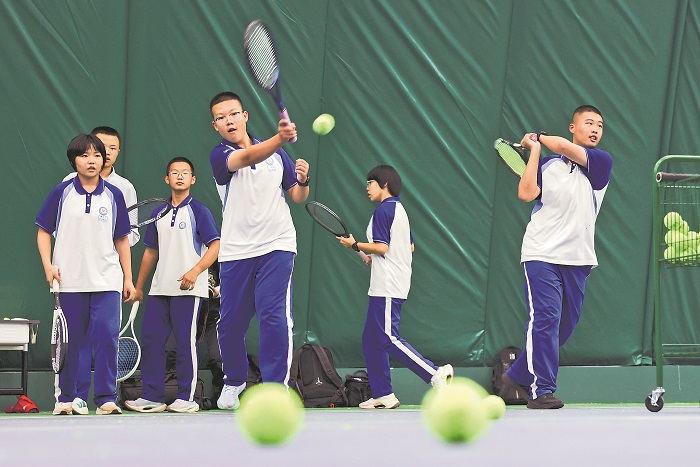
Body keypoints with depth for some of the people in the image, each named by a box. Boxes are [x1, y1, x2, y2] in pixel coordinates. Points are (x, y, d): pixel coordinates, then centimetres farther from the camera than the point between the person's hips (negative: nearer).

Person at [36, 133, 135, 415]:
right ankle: (65, 398, 14)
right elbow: (44, 231, 7)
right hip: (70, 281, 0)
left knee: (107, 336, -10)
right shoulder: (62, 193, 3)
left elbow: (122, 239, 12)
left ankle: (106, 398, -7)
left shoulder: (114, 195, 6)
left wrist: (128, 277, 10)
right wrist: (48, 265, -6)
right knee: (71, 341, 4)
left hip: (107, 280, 0)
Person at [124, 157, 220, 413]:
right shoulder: (159, 213, 15)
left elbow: (215, 246, -7)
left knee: (185, 342, -5)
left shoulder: (199, 212, -1)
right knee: (150, 339, 2)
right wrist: (138, 286, 21)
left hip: (188, 288, -6)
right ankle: (152, 397, 7)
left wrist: (195, 272, -20)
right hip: (159, 287, 6)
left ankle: (187, 398, 0)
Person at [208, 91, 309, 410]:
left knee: (274, 316, -14)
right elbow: (248, 157, -26)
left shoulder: (276, 153, 9)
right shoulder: (220, 156, -4)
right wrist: (280, 138, -45)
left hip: (276, 246, 0)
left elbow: (298, 197, 14)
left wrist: (302, 180, -10)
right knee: (230, 323, 6)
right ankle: (233, 382, 31)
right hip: (235, 250, 0)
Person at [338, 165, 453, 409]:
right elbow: (410, 247, 23)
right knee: (371, 338, 10)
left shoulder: (383, 210, -11)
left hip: (387, 287, -10)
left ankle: (435, 373, -23)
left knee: (389, 338, -15)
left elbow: (381, 247, -18)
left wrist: (355, 245, -4)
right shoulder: (399, 209, 19)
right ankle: (383, 394, 8)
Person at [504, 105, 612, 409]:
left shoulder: (602, 161, 6)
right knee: (545, 319, -12)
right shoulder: (547, 164, 9)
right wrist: (534, 150, 0)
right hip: (542, 253, -2)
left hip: (578, 259, 2)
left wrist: (539, 138, 8)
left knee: (564, 326, 6)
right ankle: (541, 390, -10)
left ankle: (518, 376, 21)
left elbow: (565, 147, -9)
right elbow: (526, 193, -5)